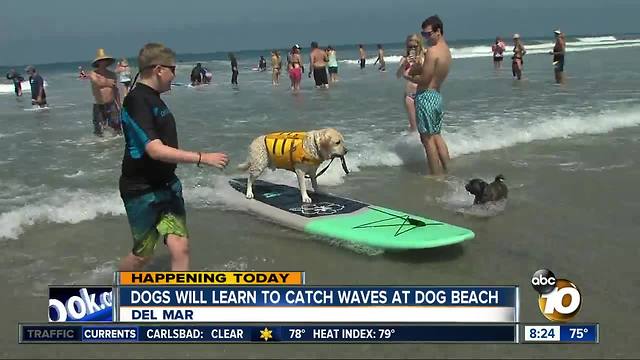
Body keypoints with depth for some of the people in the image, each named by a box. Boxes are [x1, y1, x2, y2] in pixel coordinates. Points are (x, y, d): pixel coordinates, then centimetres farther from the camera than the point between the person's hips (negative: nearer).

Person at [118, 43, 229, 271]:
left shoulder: (153, 98, 8)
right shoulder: (136, 101, -20)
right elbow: (155, 150, -29)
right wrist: (202, 158, -29)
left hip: (167, 185, 7)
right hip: (142, 191, -7)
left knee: (180, 247, -3)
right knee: (142, 255, 9)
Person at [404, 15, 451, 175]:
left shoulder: (432, 51, -18)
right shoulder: (446, 51, 11)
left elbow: (424, 80, -18)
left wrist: (408, 76, -3)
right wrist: (419, 68, 3)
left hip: (426, 96, -9)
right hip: (437, 95, 9)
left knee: (428, 139, -2)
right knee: (436, 135, 19)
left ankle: (436, 176, 3)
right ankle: (447, 171, 23)